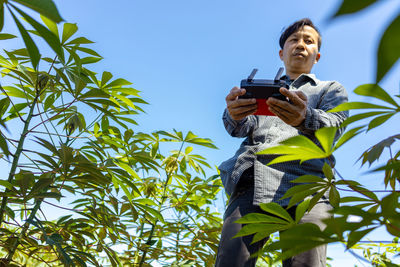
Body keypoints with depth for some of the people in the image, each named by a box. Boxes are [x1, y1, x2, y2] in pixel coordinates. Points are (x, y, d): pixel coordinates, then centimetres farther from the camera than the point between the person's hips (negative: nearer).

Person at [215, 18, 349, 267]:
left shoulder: (332, 89, 27)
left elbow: (335, 126, 4)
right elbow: (243, 128, 13)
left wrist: (305, 118, -21)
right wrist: (235, 114, -14)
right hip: (251, 180, 2)